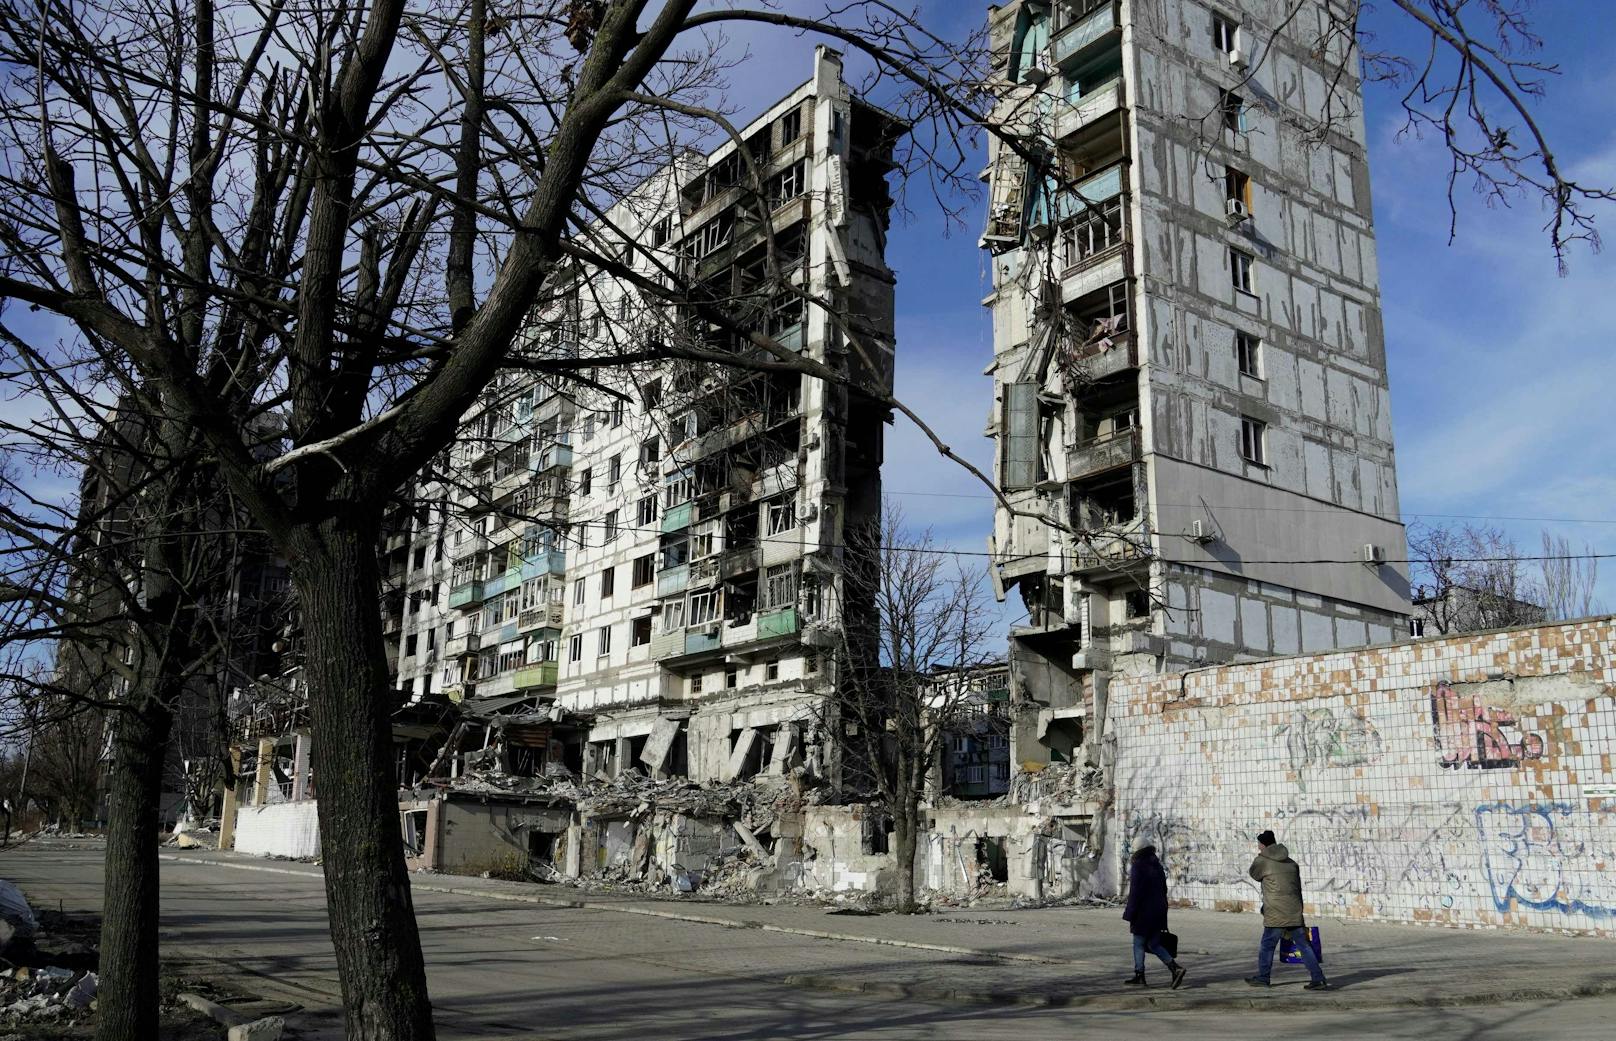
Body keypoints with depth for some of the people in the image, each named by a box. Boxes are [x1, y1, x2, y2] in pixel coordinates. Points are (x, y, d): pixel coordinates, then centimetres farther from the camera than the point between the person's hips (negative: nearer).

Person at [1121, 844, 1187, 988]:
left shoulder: (1138, 866, -13)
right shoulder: (1157, 867, 10)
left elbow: (1134, 894, -16)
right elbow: (1163, 891, 15)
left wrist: (1129, 916, -12)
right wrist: (1163, 920, 21)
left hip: (1144, 912, -7)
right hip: (1159, 912, 7)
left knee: (1139, 944, 5)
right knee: (1154, 944, 12)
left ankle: (1139, 976, 9)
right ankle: (1175, 968, -3)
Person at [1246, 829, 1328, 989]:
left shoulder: (1262, 861, -5)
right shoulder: (1291, 863, 14)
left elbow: (1254, 874, 15)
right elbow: (1298, 888, 17)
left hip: (1276, 915, -5)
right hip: (1295, 913, 5)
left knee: (1267, 945, 7)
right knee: (1304, 946, 8)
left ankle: (1262, 977, 14)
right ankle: (1318, 979, 4)